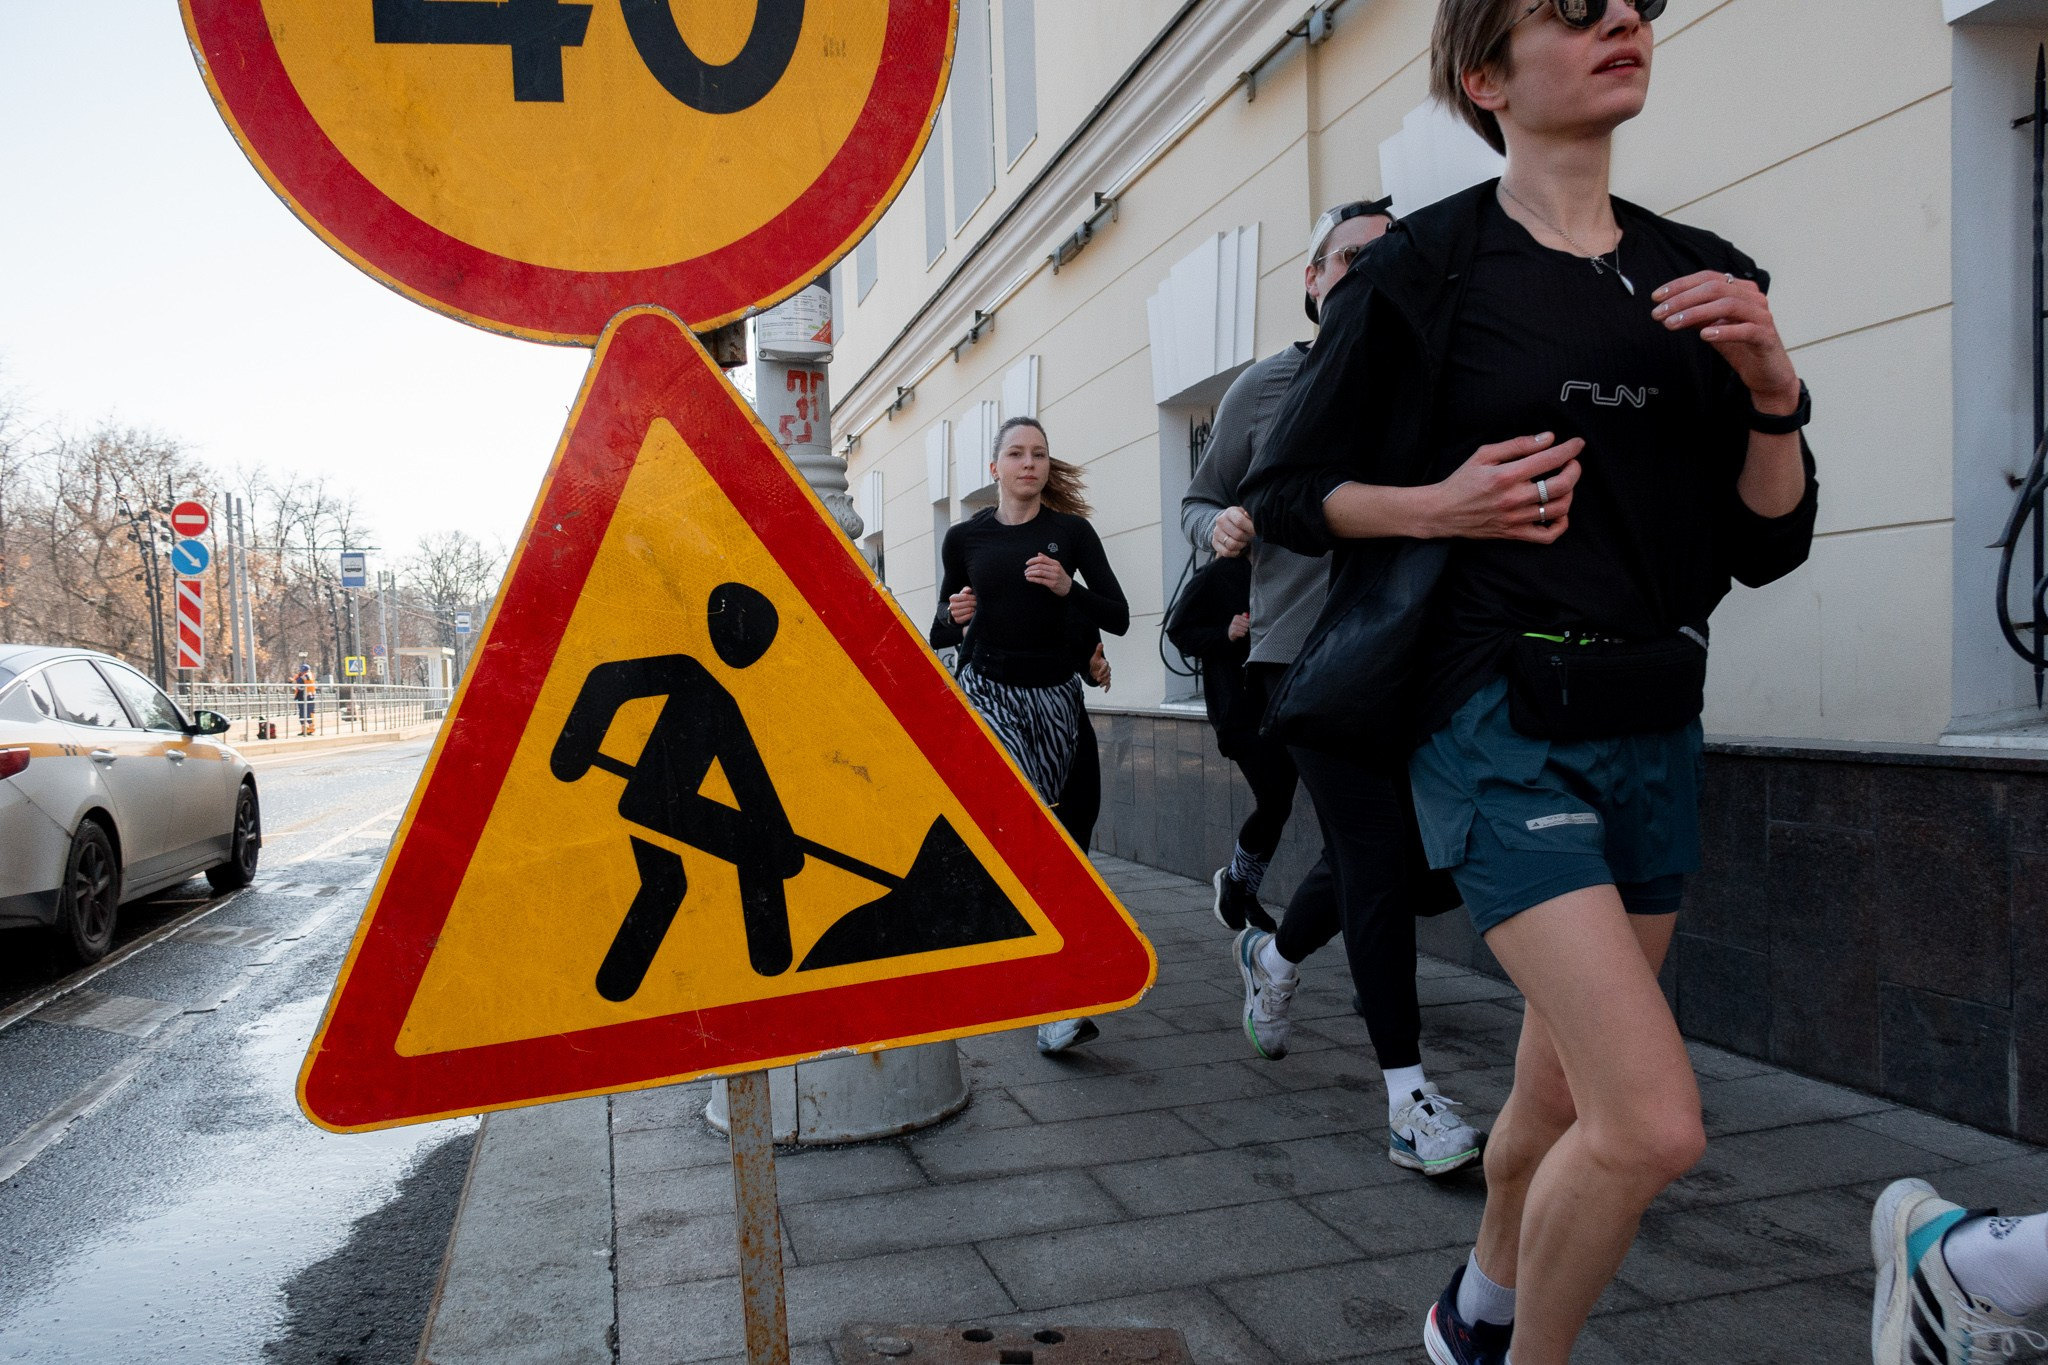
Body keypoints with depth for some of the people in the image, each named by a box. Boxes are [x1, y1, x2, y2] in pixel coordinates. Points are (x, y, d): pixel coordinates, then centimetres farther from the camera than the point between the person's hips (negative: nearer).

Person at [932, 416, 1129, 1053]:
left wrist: (1068, 588, -18)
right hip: (986, 689, -2)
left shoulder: (1070, 531, 2)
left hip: (1052, 694, 2)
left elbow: (1119, 618, -2)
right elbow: (942, 633, 12)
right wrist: (953, 617, -11)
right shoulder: (964, 537, 4)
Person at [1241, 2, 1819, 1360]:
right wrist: (1445, 505, -14)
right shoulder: (1426, 270, -4)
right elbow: (1289, 491, 1)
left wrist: (1772, 391, -6)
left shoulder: (1701, 276, 11)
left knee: (1567, 1094, 17)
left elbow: (1769, 545, 10)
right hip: (1503, 723, -6)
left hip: (1654, 725, 6)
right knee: (1654, 1122, -14)